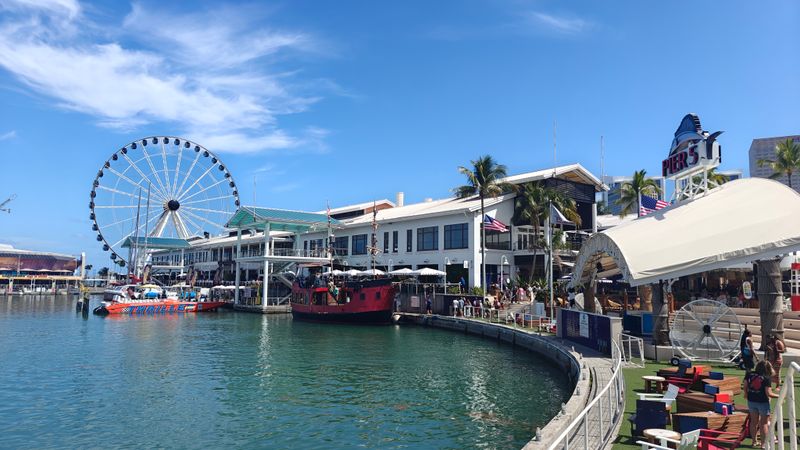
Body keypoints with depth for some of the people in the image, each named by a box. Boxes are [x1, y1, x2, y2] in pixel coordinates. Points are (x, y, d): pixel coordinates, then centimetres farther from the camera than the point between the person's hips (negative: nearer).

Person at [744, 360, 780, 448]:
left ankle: (754, 441, 28)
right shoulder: (766, 378, -17)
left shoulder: (749, 374, -4)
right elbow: (768, 393, -19)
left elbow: (745, 386, 3)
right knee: (764, 423, 9)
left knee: (754, 421, 17)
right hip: (763, 402, -4)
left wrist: (746, 394, 20)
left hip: (751, 401, 5)